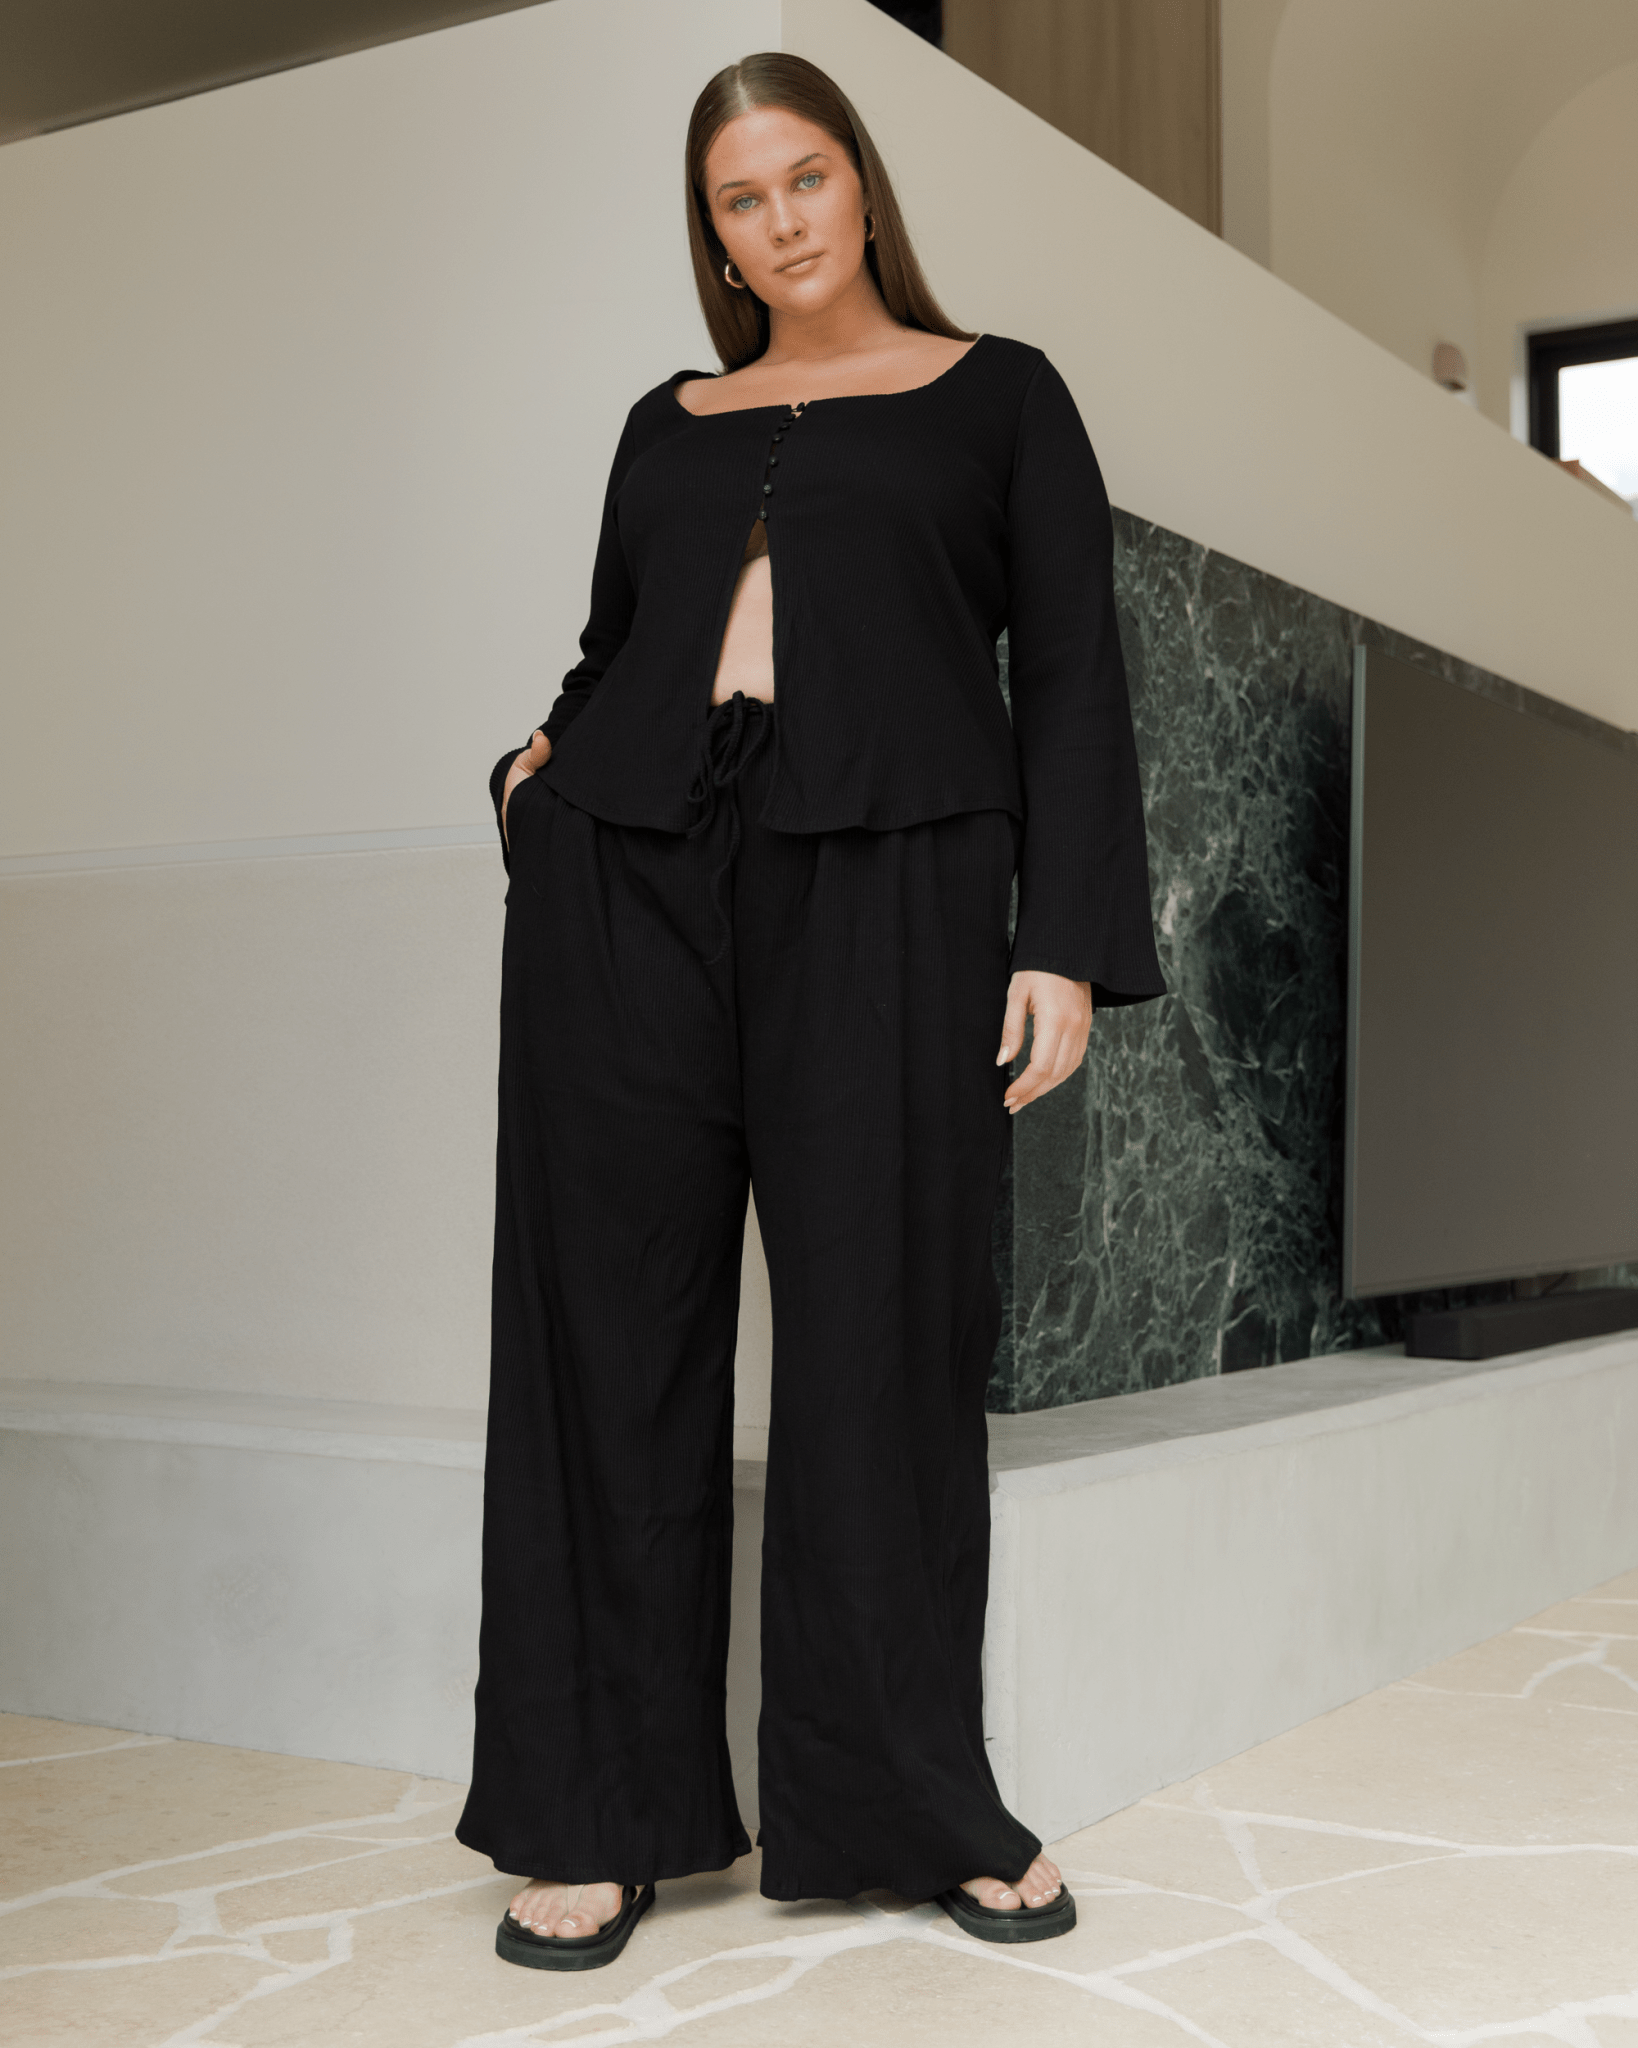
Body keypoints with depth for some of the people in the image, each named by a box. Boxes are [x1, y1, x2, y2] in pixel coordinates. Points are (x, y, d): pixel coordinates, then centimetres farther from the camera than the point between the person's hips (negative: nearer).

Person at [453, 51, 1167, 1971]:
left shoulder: (996, 394, 14)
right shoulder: (669, 424, 22)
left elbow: (1070, 674, 6)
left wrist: (1070, 944, -4)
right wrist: (541, 768, 4)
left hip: (886, 873, -3)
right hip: (623, 872, 3)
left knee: (883, 1323, -3)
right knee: (614, 1321, 1)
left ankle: (914, 1803, 13)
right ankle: (597, 1810, 12)